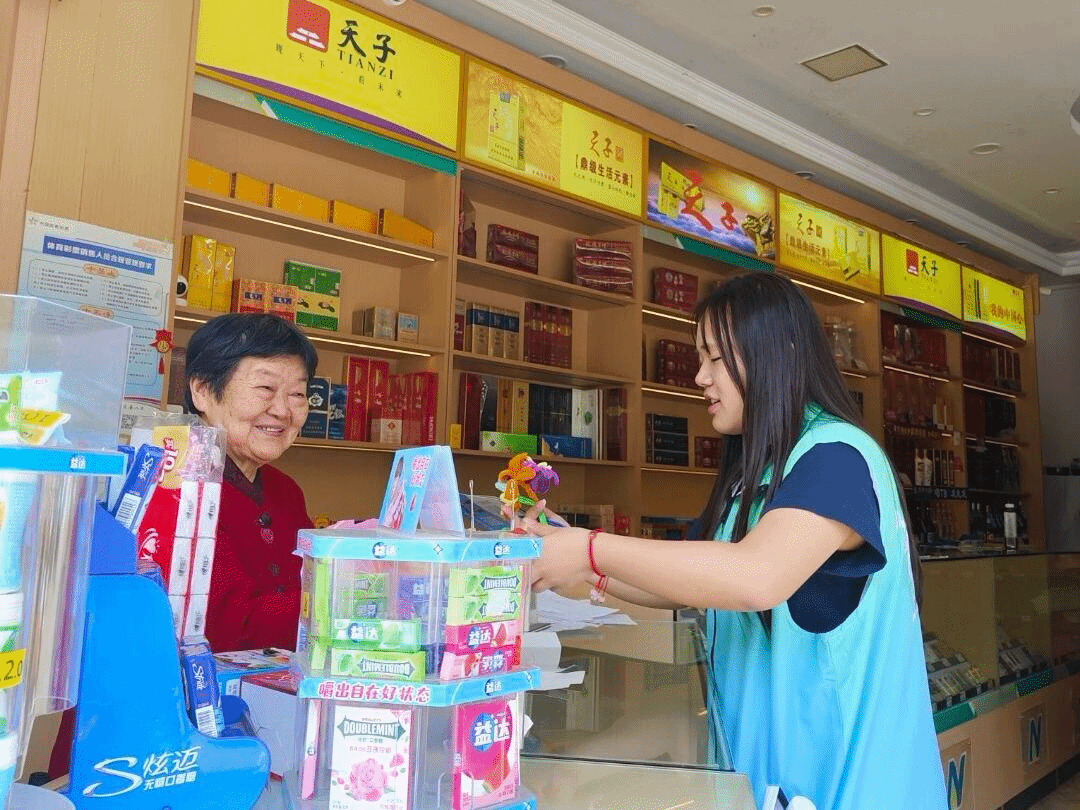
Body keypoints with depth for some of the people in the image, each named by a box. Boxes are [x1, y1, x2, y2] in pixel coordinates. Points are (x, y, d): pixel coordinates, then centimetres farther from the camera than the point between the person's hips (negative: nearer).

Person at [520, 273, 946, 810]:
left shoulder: (838, 457, -19)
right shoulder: (758, 469, 9)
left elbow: (756, 579, -35)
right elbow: (690, 588, 13)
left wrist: (594, 552, -29)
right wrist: (587, 572, 1)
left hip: (840, 765, -8)